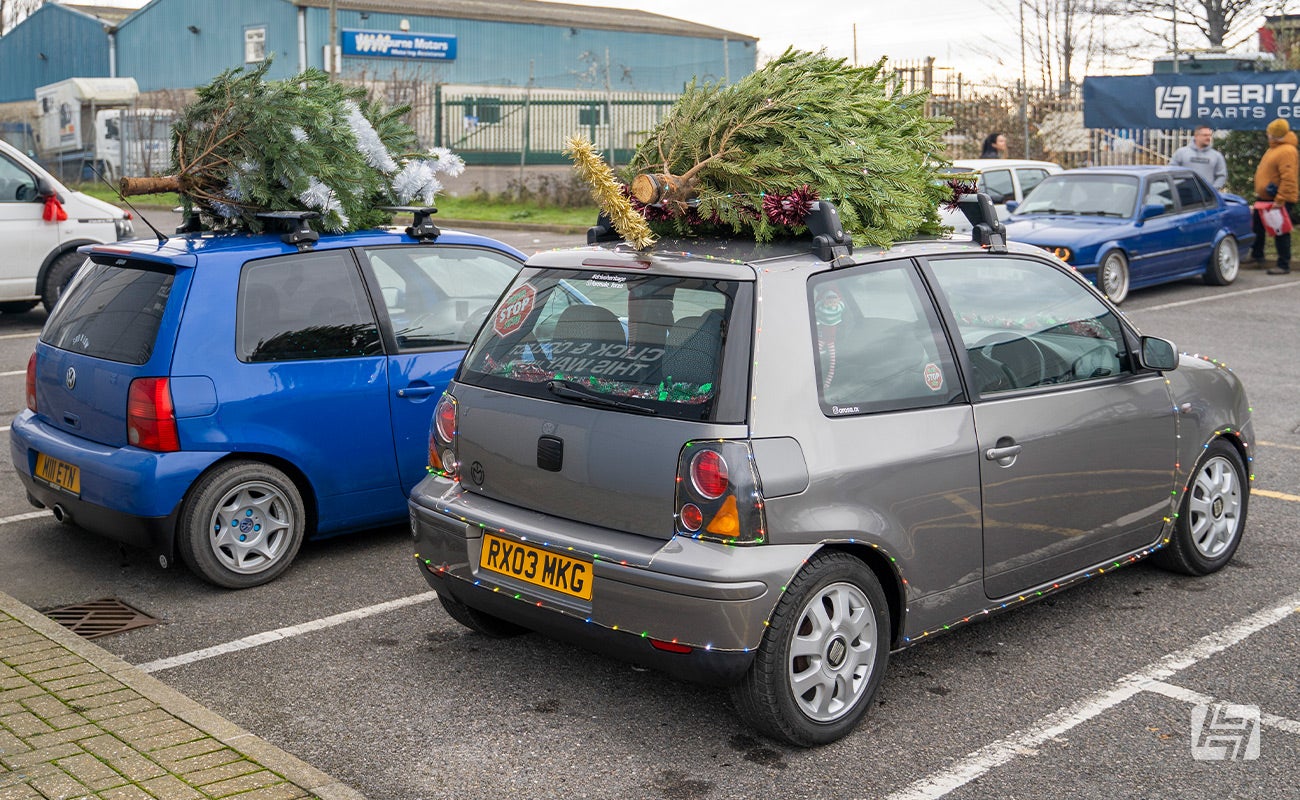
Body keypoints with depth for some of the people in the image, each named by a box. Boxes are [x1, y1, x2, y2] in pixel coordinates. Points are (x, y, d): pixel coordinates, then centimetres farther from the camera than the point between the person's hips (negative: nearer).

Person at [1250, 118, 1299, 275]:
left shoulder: (1287, 151, -21)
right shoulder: (1274, 148, 11)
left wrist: (1279, 200, -29)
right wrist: (1259, 191, 23)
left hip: (1280, 200, -10)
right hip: (1265, 198, 10)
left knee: (1281, 232, -5)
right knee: (1257, 227, 20)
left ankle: (1284, 265, 0)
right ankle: (1256, 255, 36)